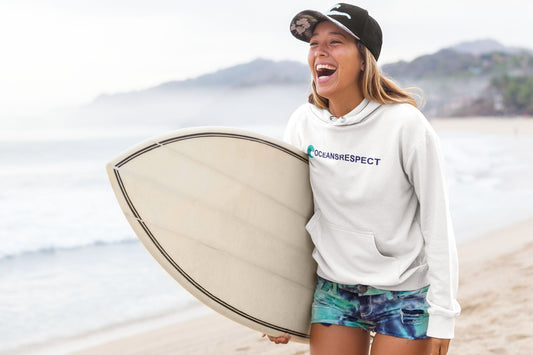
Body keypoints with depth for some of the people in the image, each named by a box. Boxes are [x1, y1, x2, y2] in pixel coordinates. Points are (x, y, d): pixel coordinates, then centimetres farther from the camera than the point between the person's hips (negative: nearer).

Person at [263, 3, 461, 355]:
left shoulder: (406, 124, -17)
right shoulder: (303, 124, -4)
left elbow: (438, 225, -12)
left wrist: (442, 316, -12)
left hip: (404, 296, -3)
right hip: (333, 292, 4)